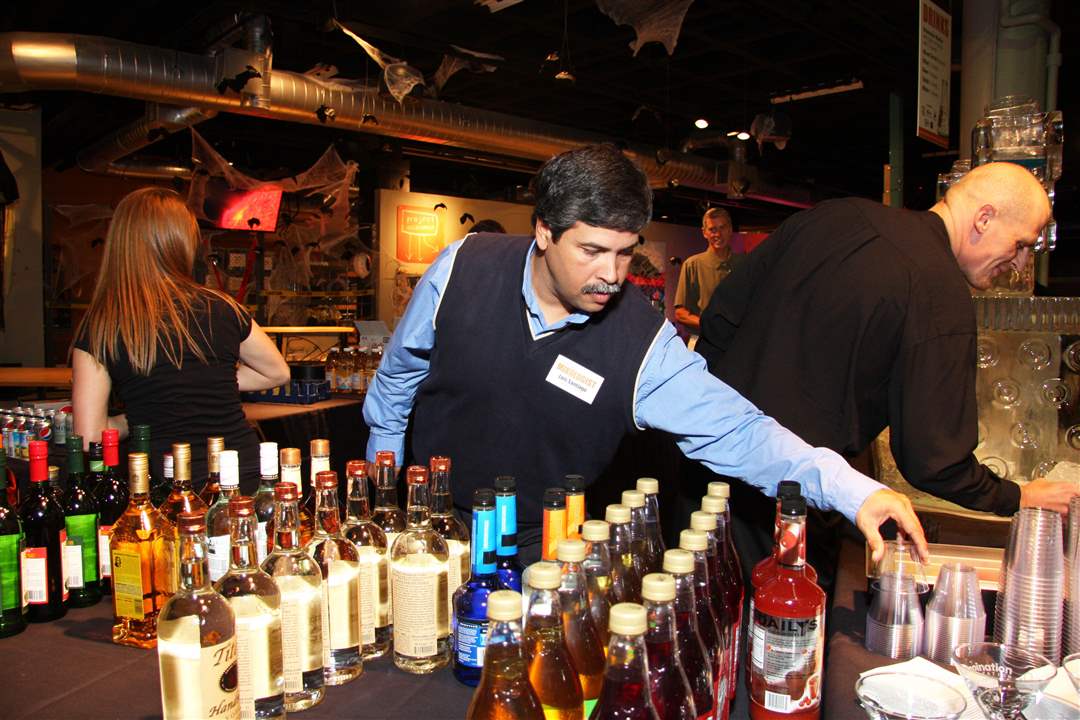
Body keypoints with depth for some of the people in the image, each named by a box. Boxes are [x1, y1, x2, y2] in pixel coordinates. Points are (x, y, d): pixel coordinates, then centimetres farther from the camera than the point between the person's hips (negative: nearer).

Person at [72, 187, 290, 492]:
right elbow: (278, 373, 16)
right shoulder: (220, 309, -1)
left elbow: (89, 438, -5)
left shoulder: (98, 326, -5)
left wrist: (133, 419, 14)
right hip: (244, 475, 2)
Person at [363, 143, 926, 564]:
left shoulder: (643, 342, -20)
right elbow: (396, 379, -2)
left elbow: (735, 431, -24)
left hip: (537, 549, -1)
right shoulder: (463, 269, -17)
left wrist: (854, 490, -38)